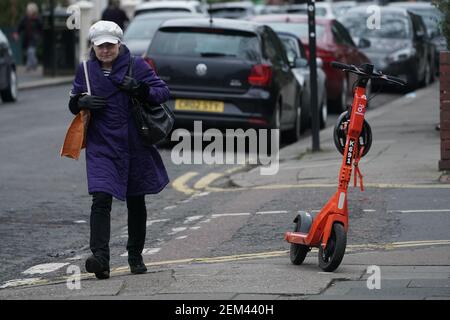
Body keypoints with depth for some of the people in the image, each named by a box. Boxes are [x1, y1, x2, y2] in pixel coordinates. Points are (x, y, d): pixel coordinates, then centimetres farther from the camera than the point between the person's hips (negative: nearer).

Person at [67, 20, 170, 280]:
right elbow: (73, 103, 15)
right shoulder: (86, 70, 6)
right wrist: (81, 102, -9)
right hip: (101, 147, 0)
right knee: (101, 199, -17)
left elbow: (163, 91, -5)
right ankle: (100, 258, -26)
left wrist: (141, 89, -25)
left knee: (136, 203, 12)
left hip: (135, 147, 0)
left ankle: (136, 257, 28)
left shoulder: (136, 65, -2)